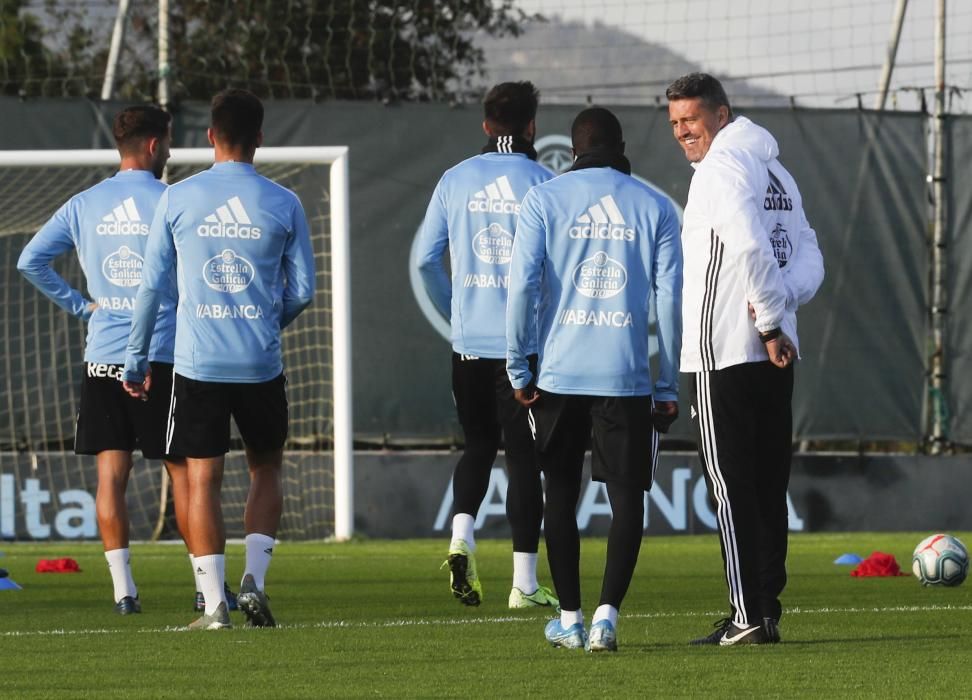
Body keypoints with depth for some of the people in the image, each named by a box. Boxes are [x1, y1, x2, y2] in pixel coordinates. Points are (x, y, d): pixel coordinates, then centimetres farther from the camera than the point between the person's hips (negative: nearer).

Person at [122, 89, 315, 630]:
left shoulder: (177, 199, -1)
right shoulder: (284, 204, 0)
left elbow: (152, 285, 1)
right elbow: (303, 290, 4)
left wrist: (137, 358, 10)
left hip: (197, 362, 0)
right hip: (261, 363, 0)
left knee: (203, 479, 4)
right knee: (266, 470, 17)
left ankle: (215, 604, -1)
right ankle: (254, 579, 1)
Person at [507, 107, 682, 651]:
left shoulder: (545, 199, 2)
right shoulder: (654, 207, 5)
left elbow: (524, 285, -6)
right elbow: (670, 298, 1)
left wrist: (519, 369, 0)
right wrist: (669, 387, 6)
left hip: (560, 375, 0)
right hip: (627, 377, 0)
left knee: (562, 495, 13)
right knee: (627, 496, 3)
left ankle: (570, 619, 17)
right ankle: (608, 615, -11)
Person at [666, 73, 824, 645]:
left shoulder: (722, 166, -10)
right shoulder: (777, 172, 18)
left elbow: (750, 246, -23)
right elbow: (809, 259, 14)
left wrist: (771, 320, -16)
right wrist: (779, 303, -2)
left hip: (724, 353, -8)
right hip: (773, 357, 8)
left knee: (732, 486, -6)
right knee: (768, 486, 10)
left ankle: (748, 617, -8)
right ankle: (768, 610, 11)